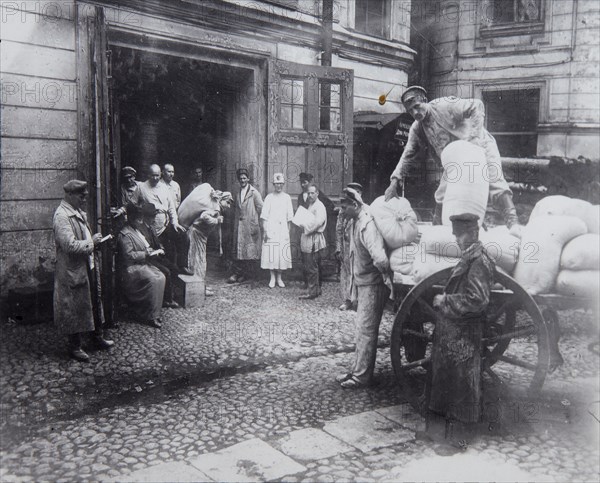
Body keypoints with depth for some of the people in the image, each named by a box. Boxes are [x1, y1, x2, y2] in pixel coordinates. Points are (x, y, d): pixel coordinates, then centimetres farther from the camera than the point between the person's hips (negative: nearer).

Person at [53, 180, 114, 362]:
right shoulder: (62, 216, -20)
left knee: (95, 302, 18)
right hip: (73, 271, -9)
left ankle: (98, 337, 34)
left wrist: (95, 241, 7)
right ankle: (75, 347, 18)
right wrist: (92, 242, -19)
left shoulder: (79, 212, 10)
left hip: (89, 267, 9)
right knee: (74, 309, 4)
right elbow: (71, 246, -29)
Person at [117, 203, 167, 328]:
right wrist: (147, 254, -19)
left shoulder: (137, 231, 17)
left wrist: (154, 252, 5)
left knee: (161, 277, -12)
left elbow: (145, 248, 25)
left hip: (143, 264, 9)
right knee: (153, 280, -26)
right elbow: (128, 255, -20)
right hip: (131, 268, -9)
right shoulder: (125, 234, -13)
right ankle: (152, 317, -18)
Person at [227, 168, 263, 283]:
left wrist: (257, 224, -5)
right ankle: (236, 273, 4)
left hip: (250, 225, -5)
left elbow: (261, 209, -4)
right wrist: (235, 223, 11)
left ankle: (247, 274, 7)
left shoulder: (254, 193, -3)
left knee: (250, 250, -1)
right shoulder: (237, 194, 15)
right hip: (238, 226, 5)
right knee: (238, 249, 2)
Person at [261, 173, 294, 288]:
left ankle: (279, 278, 13)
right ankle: (272, 278, 9)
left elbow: (289, 217, 10)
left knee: (282, 253, 1)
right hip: (271, 229, -2)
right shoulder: (269, 197, 2)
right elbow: (264, 216, -1)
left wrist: (288, 231, 6)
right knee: (271, 253, -3)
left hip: (283, 230, 2)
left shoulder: (287, 198, 8)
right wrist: (265, 231, -8)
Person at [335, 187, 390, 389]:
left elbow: (380, 258, -36)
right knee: (362, 329, 16)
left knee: (365, 330, -3)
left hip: (372, 285, -10)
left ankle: (362, 376, 5)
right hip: (362, 283, 10)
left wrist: (387, 278, -22)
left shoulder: (367, 225, -25)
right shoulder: (357, 220, 6)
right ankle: (358, 370, 27)